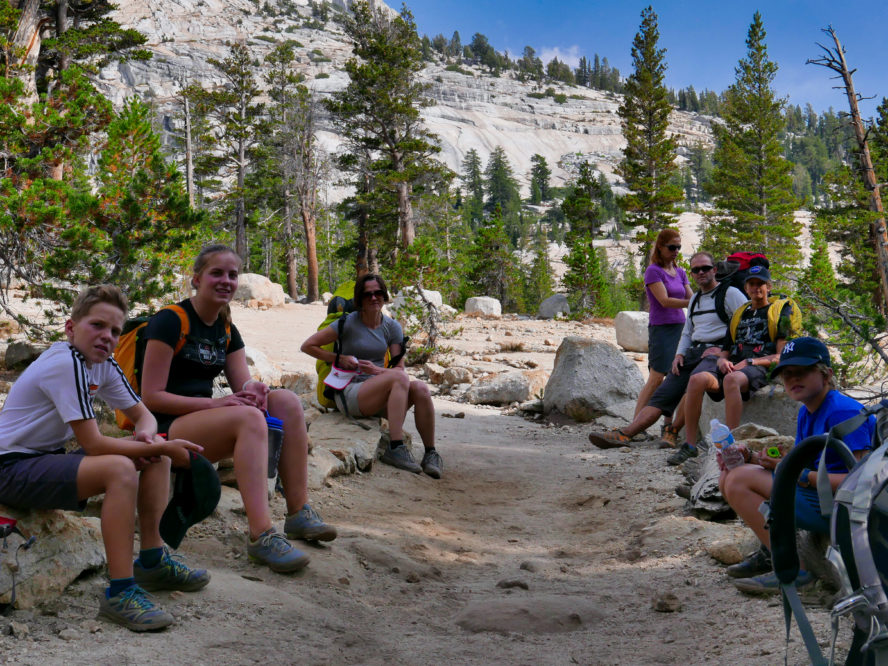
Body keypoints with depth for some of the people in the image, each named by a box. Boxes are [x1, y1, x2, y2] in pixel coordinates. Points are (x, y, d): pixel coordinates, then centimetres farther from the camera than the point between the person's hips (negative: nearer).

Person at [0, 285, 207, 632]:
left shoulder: (104, 365, 3)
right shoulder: (65, 363, -24)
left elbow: (142, 415, 12)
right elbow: (93, 444, -26)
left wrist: (148, 437, -13)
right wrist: (164, 446, -21)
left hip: (50, 457, 10)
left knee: (156, 457, 3)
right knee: (120, 469, -31)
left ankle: (152, 560, 10)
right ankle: (120, 593, -27)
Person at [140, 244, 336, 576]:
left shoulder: (227, 331, 14)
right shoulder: (170, 321, -10)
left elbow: (243, 383, 6)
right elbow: (151, 396, -15)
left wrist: (253, 389, -20)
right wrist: (214, 403, -24)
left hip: (206, 427, 8)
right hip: (165, 430, -8)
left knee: (286, 401, -14)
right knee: (249, 417, -34)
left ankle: (299, 513, -16)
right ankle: (262, 536, -42)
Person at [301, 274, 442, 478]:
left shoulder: (392, 327, 8)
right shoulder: (348, 323, -3)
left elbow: (400, 367, 2)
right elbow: (308, 346, 0)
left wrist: (377, 370, -18)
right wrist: (340, 359, -6)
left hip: (380, 398, 5)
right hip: (349, 394, -4)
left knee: (420, 388, -26)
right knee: (399, 378, -32)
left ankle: (430, 453, -18)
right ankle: (395, 448, -35)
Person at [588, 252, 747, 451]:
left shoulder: (730, 293, 1)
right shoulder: (695, 299, 25)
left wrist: (723, 349, -14)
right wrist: (679, 354, 11)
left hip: (718, 352, -6)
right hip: (694, 351, 6)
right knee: (663, 393, -10)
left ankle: (673, 431, -26)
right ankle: (625, 433, -23)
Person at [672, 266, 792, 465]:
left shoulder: (779, 312, 12)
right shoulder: (740, 314, 29)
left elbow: (781, 357, 2)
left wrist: (748, 362, -10)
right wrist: (722, 360, 0)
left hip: (759, 369, -5)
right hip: (733, 366, 5)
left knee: (732, 379, -41)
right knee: (697, 379, -28)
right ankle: (689, 445, -26)